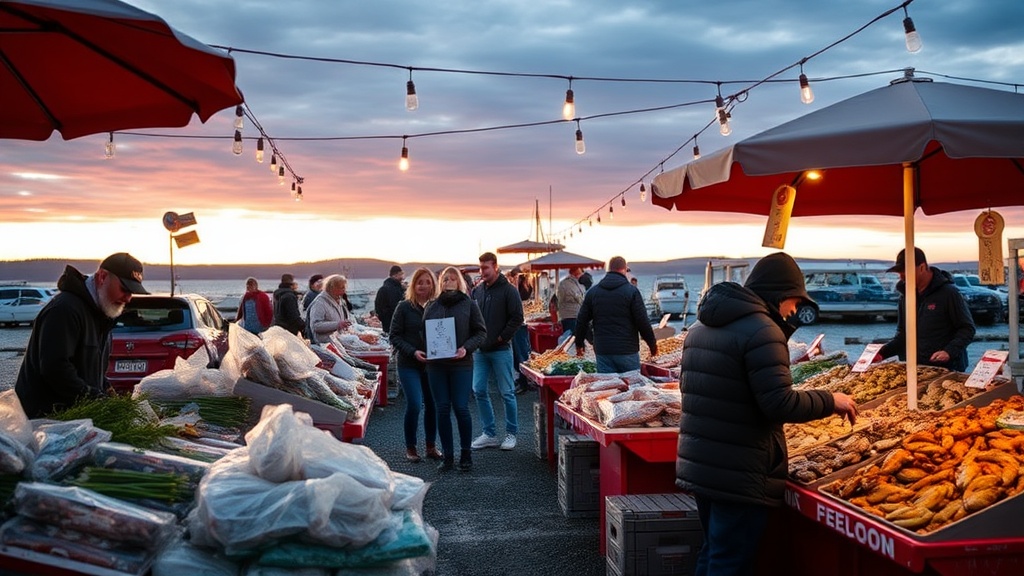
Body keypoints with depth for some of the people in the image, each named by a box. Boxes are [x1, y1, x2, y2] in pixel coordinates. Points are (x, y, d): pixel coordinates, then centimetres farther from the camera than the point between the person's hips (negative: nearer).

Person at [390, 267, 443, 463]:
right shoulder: (404, 307, -2)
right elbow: (394, 336, -2)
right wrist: (413, 352, -14)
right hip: (409, 364, -3)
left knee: (432, 405, 6)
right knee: (414, 404, -10)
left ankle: (431, 446, 22)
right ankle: (410, 447, 7)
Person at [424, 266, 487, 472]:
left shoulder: (469, 304, 3)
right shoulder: (431, 306, 11)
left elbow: (481, 332, 1)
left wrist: (466, 348, -13)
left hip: (461, 364, -3)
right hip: (435, 365, 3)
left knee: (461, 408, -4)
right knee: (442, 409, 4)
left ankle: (466, 454, 12)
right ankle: (447, 456, 13)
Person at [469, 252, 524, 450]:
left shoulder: (508, 290, -7)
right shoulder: (477, 291, 9)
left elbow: (517, 318, -9)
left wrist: (502, 337, -11)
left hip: (501, 350, -6)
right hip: (480, 350, 6)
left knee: (506, 392, 2)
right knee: (479, 390, 5)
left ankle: (511, 433, 14)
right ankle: (490, 434, 15)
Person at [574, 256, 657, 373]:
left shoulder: (592, 292, 6)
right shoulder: (631, 291, -6)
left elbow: (581, 321, 10)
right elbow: (642, 322, -6)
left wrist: (579, 343, 24)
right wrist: (652, 344, 6)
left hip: (602, 351, 3)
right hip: (627, 350, -3)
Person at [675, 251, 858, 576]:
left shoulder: (701, 327, 12)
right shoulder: (761, 329, -16)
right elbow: (780, 403, -21)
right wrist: (830, 401, -5)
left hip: (698, 465, 9)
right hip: (740, 475, -8)